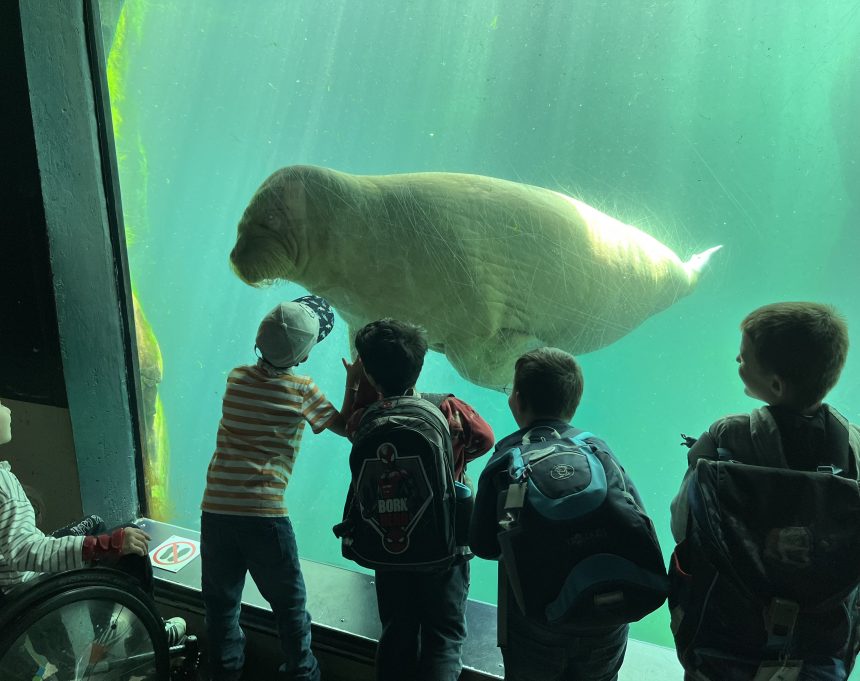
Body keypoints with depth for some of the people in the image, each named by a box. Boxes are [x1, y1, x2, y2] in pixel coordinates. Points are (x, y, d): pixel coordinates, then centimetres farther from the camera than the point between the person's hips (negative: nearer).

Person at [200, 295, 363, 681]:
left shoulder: (237, 378, 4)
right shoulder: (302, 391, -5)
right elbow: (344, 426, 8)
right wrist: (353, 382, 14)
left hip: (215, 510, 3)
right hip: (264, 514, -3)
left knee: (221, 604, 17)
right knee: (289, 603, 15)